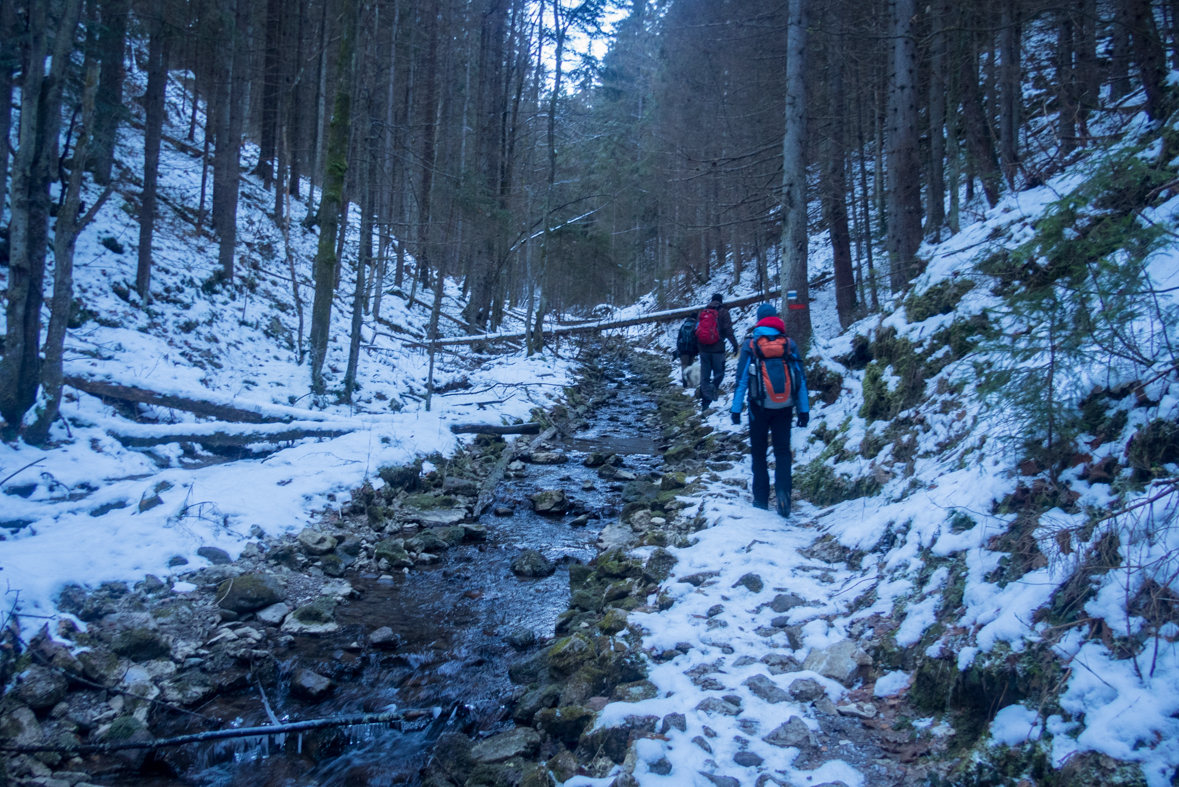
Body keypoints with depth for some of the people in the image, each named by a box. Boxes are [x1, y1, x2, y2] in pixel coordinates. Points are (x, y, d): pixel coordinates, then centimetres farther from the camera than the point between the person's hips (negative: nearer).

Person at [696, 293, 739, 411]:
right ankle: (713, 388, -24)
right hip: (717, 348, -4)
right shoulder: (723, 312, -2)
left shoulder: (702, 312, 13)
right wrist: (734, 343, -10)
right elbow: (728, 330, -12)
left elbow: (696, 329, 15)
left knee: (704, 376, 10)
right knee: (719, 373, 5)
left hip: (703, 348, 4)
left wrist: (697, 346, 22)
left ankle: (705, 401, 6)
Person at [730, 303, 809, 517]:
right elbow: (801, 379, 1)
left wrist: (736, 409, -1)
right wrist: (804, 409, 5)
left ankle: (761, 498, 11)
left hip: (760, 405, -1)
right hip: (784, 406, 1)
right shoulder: (790, 344, 1)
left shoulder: (751, 345, -3)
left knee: (759, 452, 11)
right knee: (783, 451, 7)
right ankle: (782, 492, -12)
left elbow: (741, 379, -5)